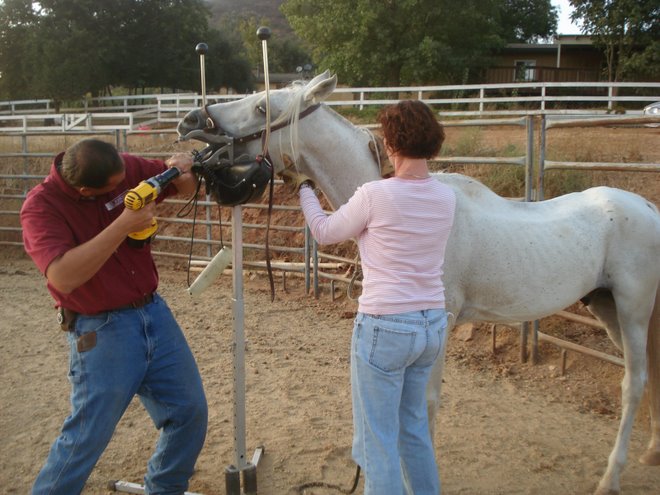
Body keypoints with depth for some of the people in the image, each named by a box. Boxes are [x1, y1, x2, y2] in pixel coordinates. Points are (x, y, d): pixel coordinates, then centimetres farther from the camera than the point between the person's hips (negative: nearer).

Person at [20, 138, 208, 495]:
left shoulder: (127, 168, -4)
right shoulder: (40, 207, -17)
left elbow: (185, 187, 10)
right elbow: (63, 276, -32)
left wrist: (182, 170, -14)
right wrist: (123, 225, -32)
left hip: (153, 311, 6)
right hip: (101, 331, -5)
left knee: (190, 412, 11)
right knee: (88, 436, -3)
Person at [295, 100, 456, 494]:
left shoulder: (375, 195, -17)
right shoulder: (447, 199, 1)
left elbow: (325, 233, 0)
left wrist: (306, 189, 16)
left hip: (385, 328, -7)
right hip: (433, 325, 7)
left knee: (378, 439, 7)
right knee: (414, 426, 25)